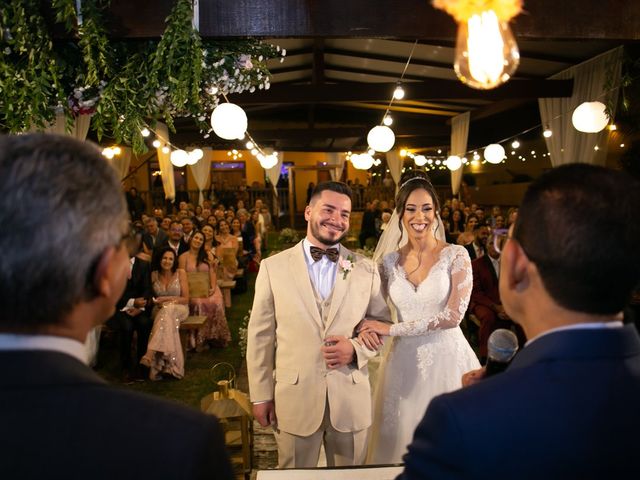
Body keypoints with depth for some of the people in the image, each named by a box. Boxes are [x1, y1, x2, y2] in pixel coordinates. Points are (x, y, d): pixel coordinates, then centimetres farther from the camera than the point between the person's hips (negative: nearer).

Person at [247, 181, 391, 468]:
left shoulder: (366, 269, 1)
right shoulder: (273, 267, -2)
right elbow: (261, 335, 0)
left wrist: (357, 348, -13)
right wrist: (261, 394, 0)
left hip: (351, 399, 2)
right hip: (295, 399, -1)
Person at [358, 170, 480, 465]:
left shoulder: (456, 255, -6)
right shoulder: (390, 261, 3)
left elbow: (453, 315, -14)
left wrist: (393, 330, -14)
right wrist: (368, 330, -12)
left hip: (447, 358, -3)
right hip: (404, 361, 3)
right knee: (402, 439, 12)